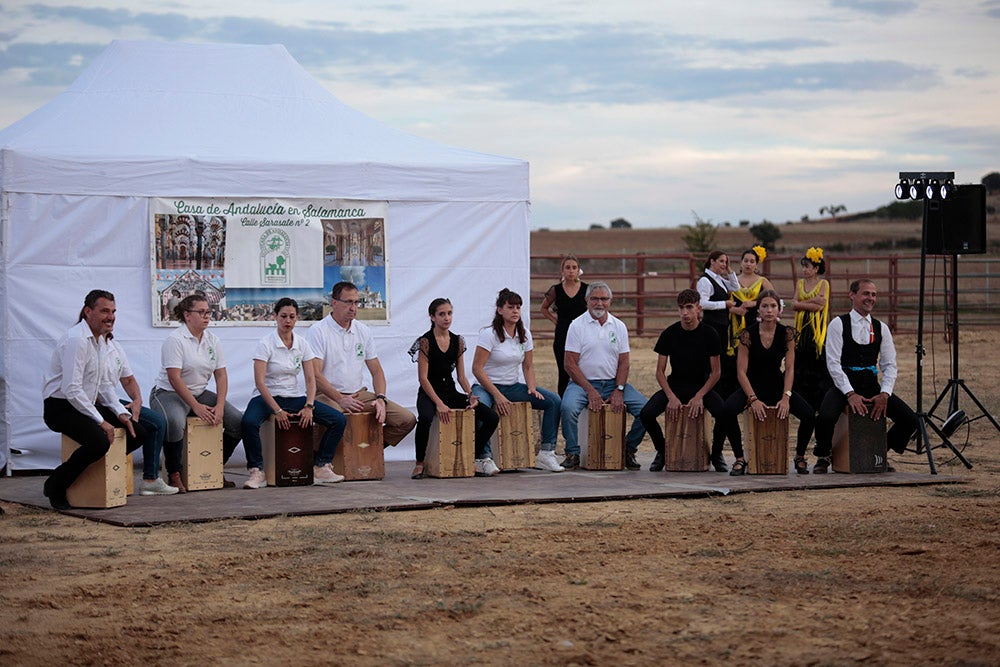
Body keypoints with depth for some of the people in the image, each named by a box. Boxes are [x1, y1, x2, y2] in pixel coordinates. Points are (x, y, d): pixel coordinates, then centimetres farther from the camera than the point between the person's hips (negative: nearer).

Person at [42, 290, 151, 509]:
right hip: (60, 407, -10)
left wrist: (121, 413, 4)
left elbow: (104, 384, 20)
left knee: (139, 433, 2)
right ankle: (56, 486, -13)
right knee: (99, 441, -33)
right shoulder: (76, 340, -20)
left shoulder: (101, 341, 12)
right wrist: (101, 421, -23)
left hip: (87, 405, 10)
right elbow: (71, 390, -25)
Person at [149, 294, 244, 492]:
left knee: (238, 422, -7)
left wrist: (220, 406, -10)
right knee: (175, 422, -40)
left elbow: (221, 375, 4)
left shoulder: (212, 340, 6)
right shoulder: (175, 340, -16)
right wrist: (196, 407, -27)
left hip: (199, 393, 7)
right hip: (168, 393, -7)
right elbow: (175, 379, -22)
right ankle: (174, 475, -24)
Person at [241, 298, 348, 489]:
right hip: (267, 397, -5)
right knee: (249, 422, -39)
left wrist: (309, 407, -14)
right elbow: (259, 382, -16)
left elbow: (311, 379, 3)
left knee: (339, 420, -13)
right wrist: (277, 410, -23)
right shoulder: (266, 344, -9)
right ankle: (257, 472, -25)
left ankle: (321, 467, -6)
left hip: (295, 397, 5)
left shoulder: (302, 344, 5)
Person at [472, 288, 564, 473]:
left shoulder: (524, 334, 6)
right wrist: (497, 395, -22)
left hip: (513, 387, 6)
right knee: (480, 407, -41)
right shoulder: (489, 334, -12)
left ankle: (546, 453, -8)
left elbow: (528, 367, 12)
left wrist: (532, 388, -9)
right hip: (487, 386, -6)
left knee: (554, 401, -9)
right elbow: (477, 369, -16)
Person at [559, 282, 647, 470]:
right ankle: (573, 453, -15)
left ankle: (629, 449, 3)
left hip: (613, 383, 3)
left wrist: (619, 390, -9)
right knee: (568, 407, -34)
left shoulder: (619, 326, 10)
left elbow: (623, 362, 8)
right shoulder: (577, 326, -2)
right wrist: (590, 391, -16)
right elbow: (570, 365, -7)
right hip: (583, 382, -3)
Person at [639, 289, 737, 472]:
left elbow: (716, 372, -4)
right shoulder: (669, 334, -4)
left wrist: (699, 397, -18)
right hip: (674, 386, 1)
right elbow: (660, 371, -2)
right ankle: (661, 450, 5)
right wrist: (671, 397, -18)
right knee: (646, 414, -25)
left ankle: (716, 452, 1)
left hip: (702, 386, -1)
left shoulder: (709, 334, -6)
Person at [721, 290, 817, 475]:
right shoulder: (748, 334, -10)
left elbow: (789, 368, -5)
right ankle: (740, 459, -19)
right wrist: (753, 399, -23)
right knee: (729, 409, -34)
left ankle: (800, 457, 5)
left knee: (808, 414, -22)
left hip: (777, 385, 2)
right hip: (753, 385, -2)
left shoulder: (787, 334, -4)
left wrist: (786, 397, -19)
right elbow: (741, 371, -11)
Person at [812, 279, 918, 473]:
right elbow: (833, 363, -9)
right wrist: (850, 394, -19)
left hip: (872, 387, 4)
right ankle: (823, 457, -1)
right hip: (844, 386, -4)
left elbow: (889, 365, 8)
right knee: (825, 418, -34)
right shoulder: (838, 324, -1)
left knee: (910, 420, -14)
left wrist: (884, 394, -10)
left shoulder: (881, 328, 11)